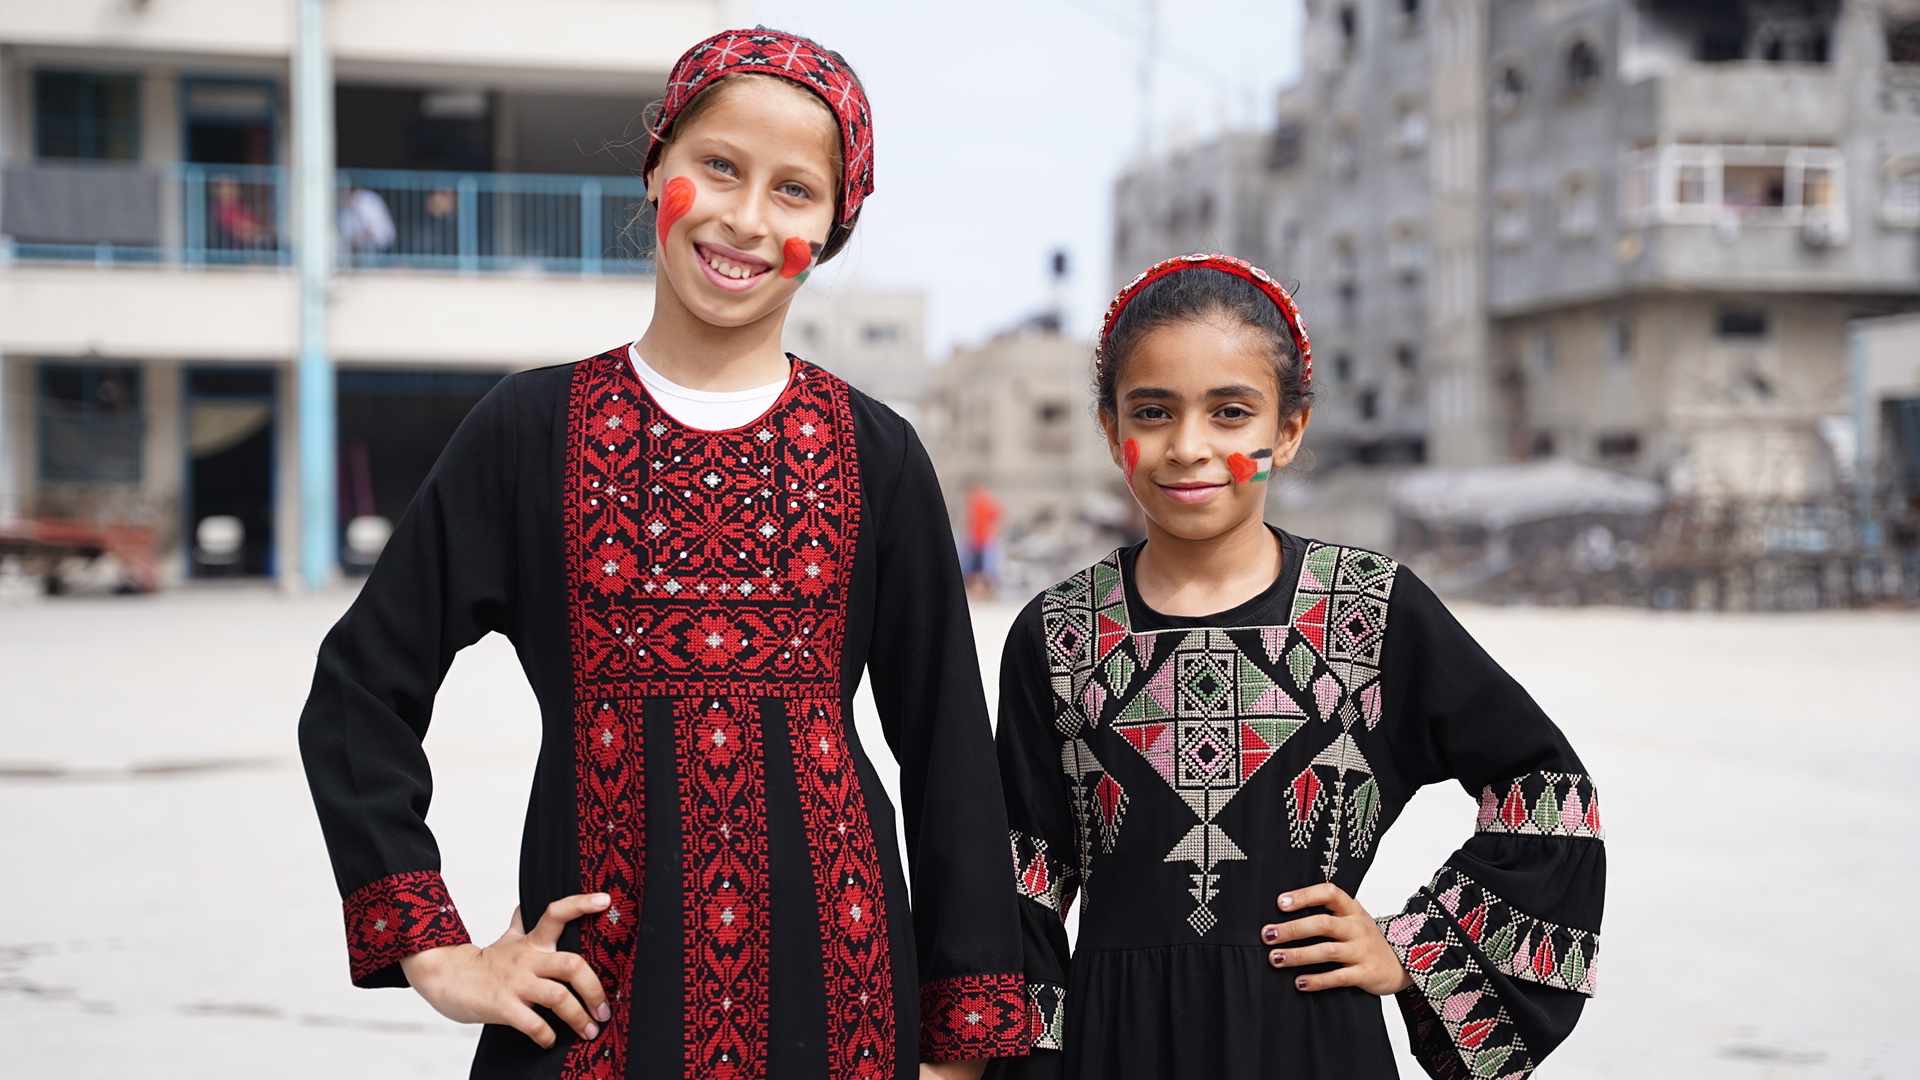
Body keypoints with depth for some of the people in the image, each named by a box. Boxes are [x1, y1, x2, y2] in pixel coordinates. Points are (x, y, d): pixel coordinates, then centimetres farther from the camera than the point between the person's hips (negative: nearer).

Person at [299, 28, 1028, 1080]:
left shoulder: (872, 454, 3)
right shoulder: (533, 430, 1)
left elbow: (945, 747, 6)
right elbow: (361, 696, 4)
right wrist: (435, 953, -3)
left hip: (832, 966, 1)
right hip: (594, 981, -1)